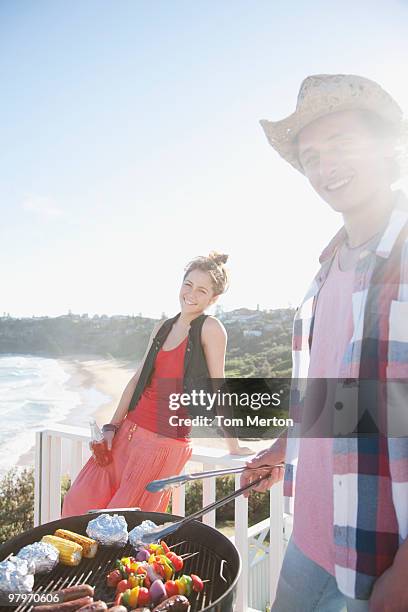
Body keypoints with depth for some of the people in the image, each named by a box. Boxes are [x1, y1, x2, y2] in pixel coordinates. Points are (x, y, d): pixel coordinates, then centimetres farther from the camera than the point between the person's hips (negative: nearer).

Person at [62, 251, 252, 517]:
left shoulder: (211, 328, -11)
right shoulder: (162, 328, 9)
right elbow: (138, 379, 11)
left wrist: (235, 448, -3)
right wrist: (111, 428, 7)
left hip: (166, 443, -7)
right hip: (129, 432, 7)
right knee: (80, 503, 10)